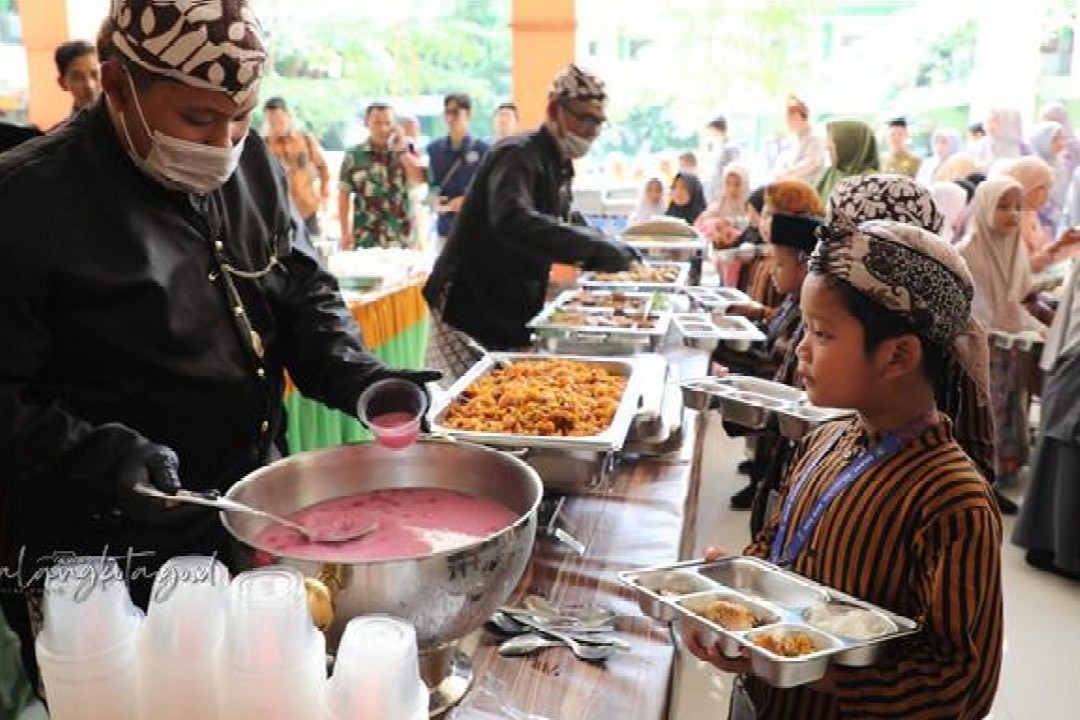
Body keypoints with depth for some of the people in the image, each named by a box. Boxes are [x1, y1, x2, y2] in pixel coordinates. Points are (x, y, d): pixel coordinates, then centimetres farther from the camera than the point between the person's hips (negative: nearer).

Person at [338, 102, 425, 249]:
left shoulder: (406, 151, 5)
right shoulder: (354, 156, 2)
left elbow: (420, 179, -8)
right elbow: (344, 195, 4)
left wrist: (401, 151, -12)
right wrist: (346, 232, -1)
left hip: (400, 239, 1)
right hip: (365, 239, -1)